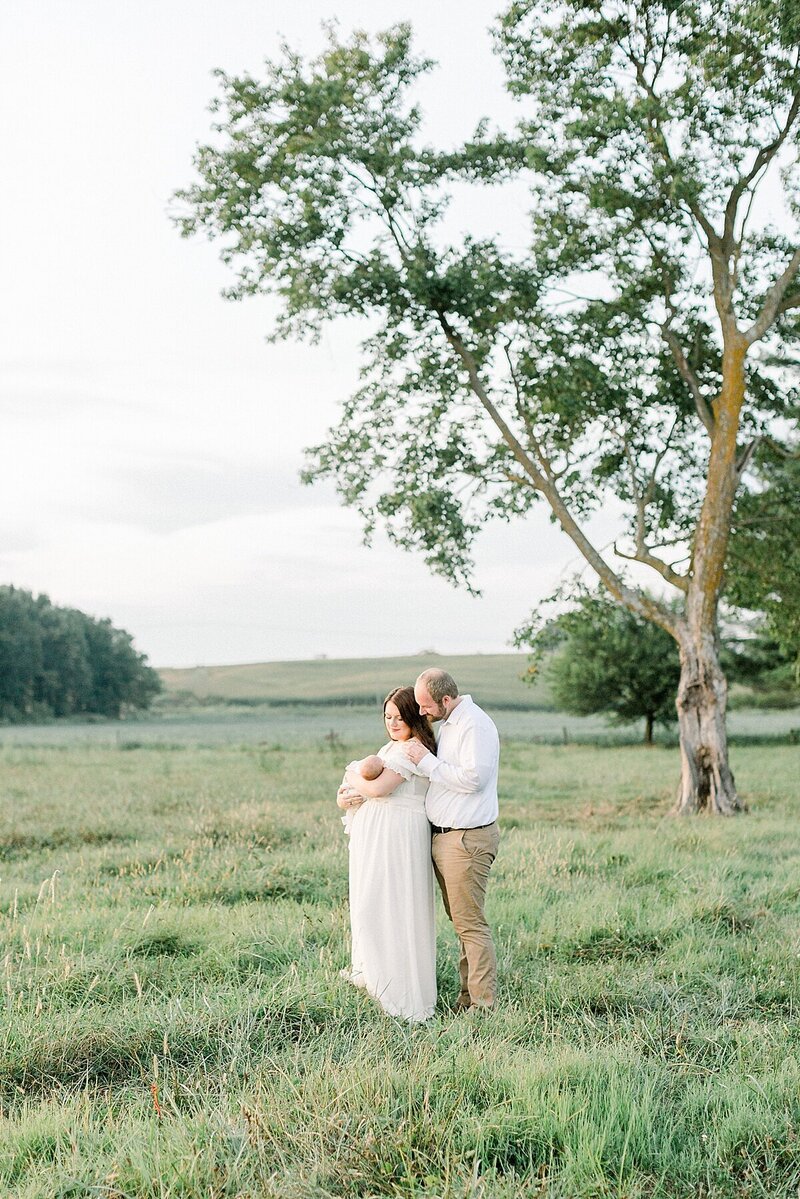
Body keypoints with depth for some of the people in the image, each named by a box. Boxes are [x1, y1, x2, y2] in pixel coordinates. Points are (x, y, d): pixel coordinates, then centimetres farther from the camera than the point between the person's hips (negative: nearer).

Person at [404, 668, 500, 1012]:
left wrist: (425, 761, -17)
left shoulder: (476, 725, -16)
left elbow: (471, 778, -24)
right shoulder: (448, 723, 14)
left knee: (470, 923, -5)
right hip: (443, 838, 10)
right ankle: (469, 995, 19)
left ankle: (484, 1004, 1)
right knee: (460, 920, 13)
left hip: (467, 839, -10)